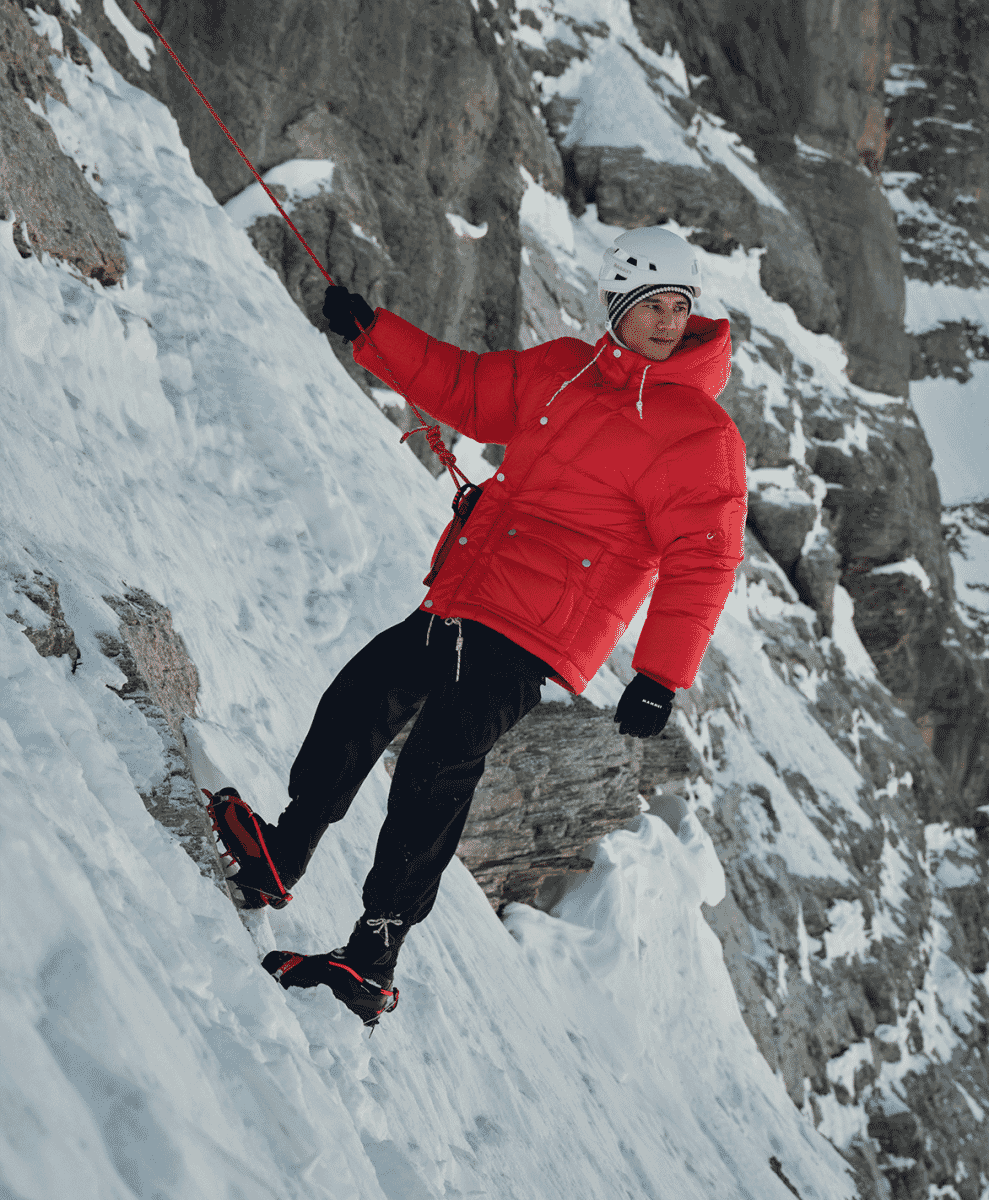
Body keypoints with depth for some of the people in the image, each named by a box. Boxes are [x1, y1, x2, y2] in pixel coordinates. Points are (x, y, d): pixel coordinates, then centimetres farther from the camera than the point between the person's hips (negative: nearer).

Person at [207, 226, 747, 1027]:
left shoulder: (700, 435, -5)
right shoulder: (561, 372, 14)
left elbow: (701, 564, -9)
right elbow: (463, 389, 23)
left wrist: (660, 678, -16)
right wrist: (373, 332, 14)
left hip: (534, 635, -7)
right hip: (460, 600, 7)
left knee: (439, 761, -18)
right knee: (361, 698, 5)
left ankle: (375, 958, -15)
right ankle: (279, 861, 22)